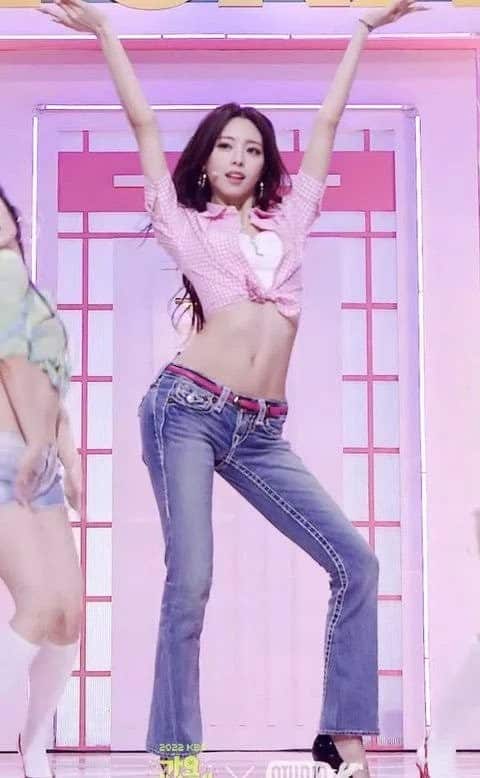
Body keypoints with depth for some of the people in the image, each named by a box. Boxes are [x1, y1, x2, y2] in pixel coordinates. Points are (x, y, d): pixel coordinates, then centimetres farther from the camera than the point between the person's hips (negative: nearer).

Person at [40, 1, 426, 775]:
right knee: (190, 581, -11)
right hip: (188, 410, -4)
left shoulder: (289, 219, 20)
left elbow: (327, 121, 27)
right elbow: (143, 122, 14)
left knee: (356, 564, -3)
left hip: (261, 434, 4)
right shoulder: (185, 222, 12)